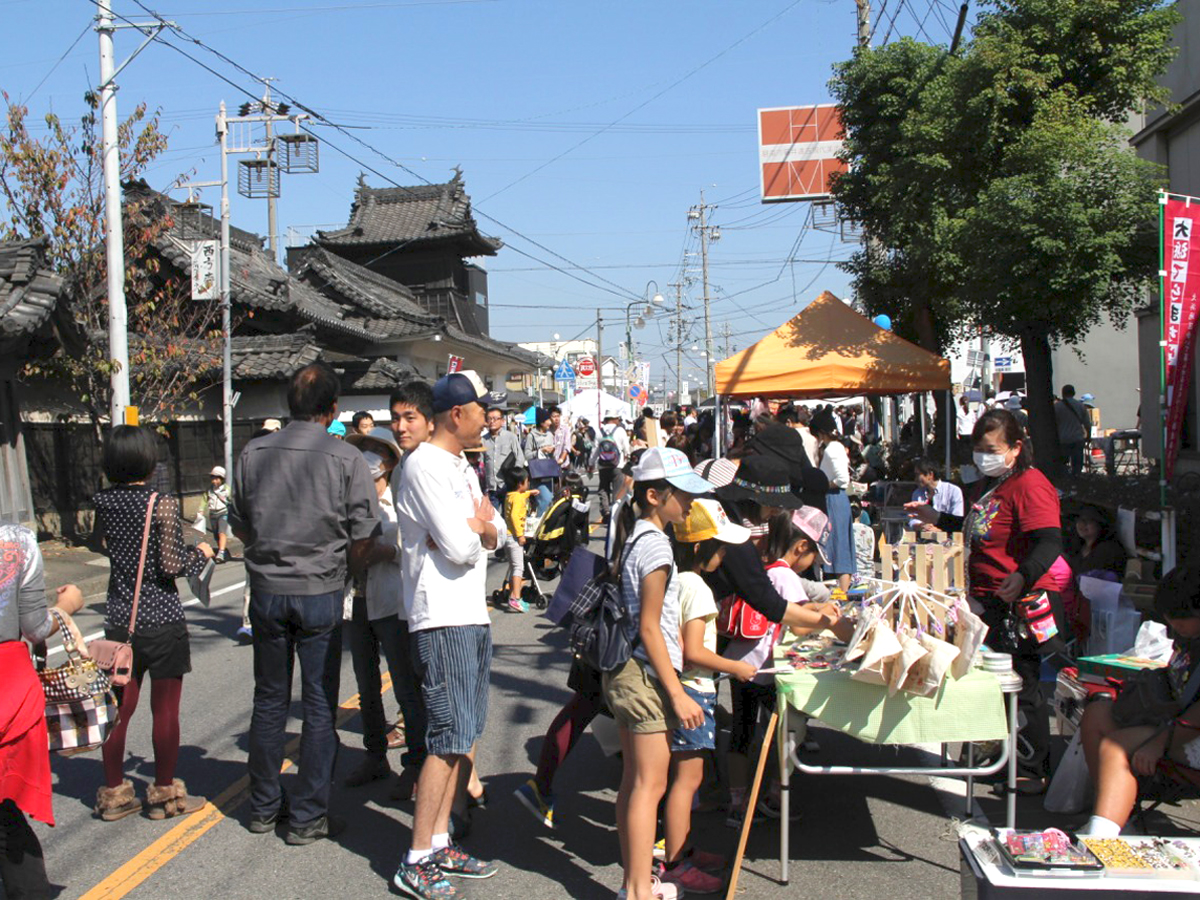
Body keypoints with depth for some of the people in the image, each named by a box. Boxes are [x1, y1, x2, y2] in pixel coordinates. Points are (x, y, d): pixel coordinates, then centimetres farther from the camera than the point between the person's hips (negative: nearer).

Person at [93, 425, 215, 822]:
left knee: (120, 707, 14)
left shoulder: (103, 503, 0)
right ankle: (164, 793, 15)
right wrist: (200, 552, 2)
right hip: (161, 620, -5)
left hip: (119, 619, 5)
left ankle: (113, 793, 22)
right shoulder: (162, 505, -14)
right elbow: (171, 565, -16)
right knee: (165, 709, 6)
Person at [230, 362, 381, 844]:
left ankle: (264, 808, 27)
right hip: (321, 592, -3)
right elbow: (363, 537, -9)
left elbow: (240, 525, 8)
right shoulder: (346, 458, -11)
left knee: (269, 700, 16)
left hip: (266, 590, 4)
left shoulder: (254, 452, -1)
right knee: (319, 705, 6)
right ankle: (308, 817, 12)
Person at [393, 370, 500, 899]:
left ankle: (440, 843, 22)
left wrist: (474, 531, -8)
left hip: (473, 615, 9)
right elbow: (459, 547, -21)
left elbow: (491, 539, 14)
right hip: (442, 619, -9)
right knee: (448, 740, -7)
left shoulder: (460, 467, 17)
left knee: (467, 736, 12)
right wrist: (478, 527, 0)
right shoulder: (425, 465, -14)